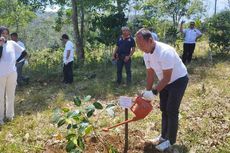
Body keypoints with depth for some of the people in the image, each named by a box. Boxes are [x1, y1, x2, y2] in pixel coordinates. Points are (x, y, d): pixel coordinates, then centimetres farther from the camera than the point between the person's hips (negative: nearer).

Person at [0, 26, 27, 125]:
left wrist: (17, 61, 4)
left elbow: (24, 52, 12)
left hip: (12, 73, 2)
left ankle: (9, 115, 24)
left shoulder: (12, 43, 4)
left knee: (10, 95, 12)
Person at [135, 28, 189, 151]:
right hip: (165, 81, 8)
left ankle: (170, 140, 10)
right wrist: (148, 93, 1)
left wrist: (154, 92, -29)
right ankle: (164, 136, 28)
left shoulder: (165, 52, -35)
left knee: (171, 110, -5)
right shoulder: (147, 54, -10)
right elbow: (150, 74, 1)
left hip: (179, 80, -8)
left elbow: (167, 78, -30)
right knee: (163, 109, 13)